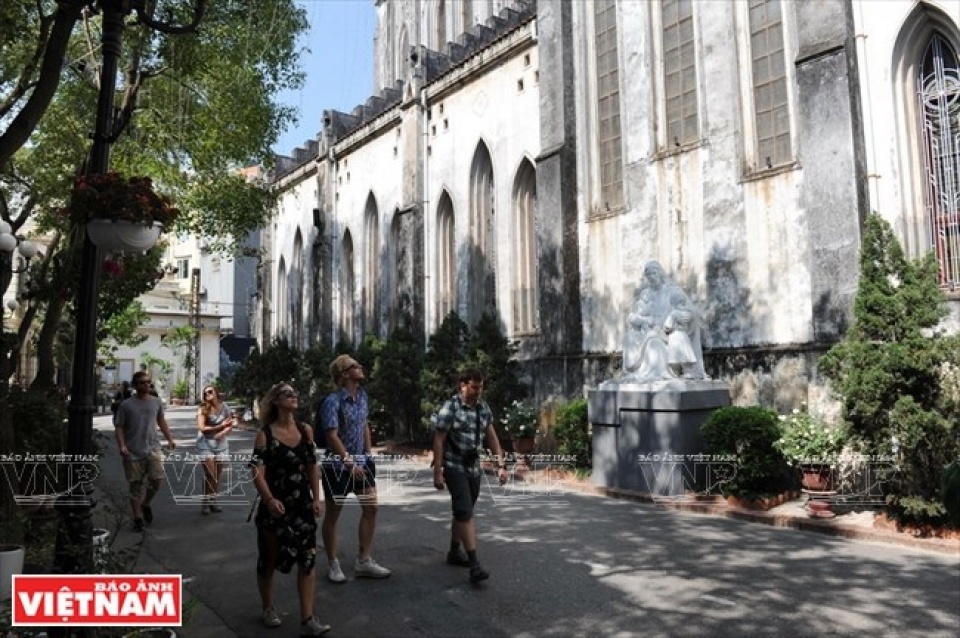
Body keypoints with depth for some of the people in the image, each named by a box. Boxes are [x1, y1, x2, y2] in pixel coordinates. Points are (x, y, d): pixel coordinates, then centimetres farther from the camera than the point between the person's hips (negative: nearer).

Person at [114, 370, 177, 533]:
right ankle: (138, 519, 16)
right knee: (135, 486, 5)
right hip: (133, 452, -2)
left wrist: (170, 439, 12)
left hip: (153, 448, 2)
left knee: (157, 479, -11)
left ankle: (146, 504, 18)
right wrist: (122, 446, -16)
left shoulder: (157, 402, 7)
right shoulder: (126, 405, -4)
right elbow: (119, 427, -3)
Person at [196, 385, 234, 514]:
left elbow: (230, 427, 1)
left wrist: (222, 433, -19)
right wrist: (220, 426, -14)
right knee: (210, 475, -7)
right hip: (205, 445, -3)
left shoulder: (225, 408, 2)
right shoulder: (203, 409, -5)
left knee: (217, 475, 7)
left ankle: (213, 501, 18)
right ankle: (205, 501, 7)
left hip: (221, 444, 3)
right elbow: (202, 428, -13)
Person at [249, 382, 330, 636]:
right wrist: (269, 500, -30)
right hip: (275, 507, -3)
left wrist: (317, 498, 2)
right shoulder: (265, 434, -11)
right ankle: (268, 608, 34)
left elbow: (312, 467, 7)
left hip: (302, 506, 3)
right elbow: (258, 473, -16)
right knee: (269, 558, 12)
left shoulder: (306, 430, 1)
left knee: (307, 559, 0)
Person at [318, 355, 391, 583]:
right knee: (333, 514, 7)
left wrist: (368, 455, 10)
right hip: (338, 465, -7)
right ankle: (333, 565, 20)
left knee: (371, 507, 6)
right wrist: (349, 464, -23)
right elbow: (332, 436, -23)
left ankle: (364, 561, 17)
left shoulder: (362, 395, 3)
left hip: (361, 461, 7)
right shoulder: (333, 400, -19)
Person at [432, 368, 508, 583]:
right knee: (465, 513, -13)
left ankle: (454, 552, 34)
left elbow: (492, 437, 10)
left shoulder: (483, 408, 6)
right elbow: (438, 441, -12)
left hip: (474, 468, 7)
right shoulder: (450, 408, -12)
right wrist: (437, 472, -14)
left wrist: (500, 464, 3)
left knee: (463, 512, 17)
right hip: (454, 468, -6)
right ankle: (474, 565, -14)